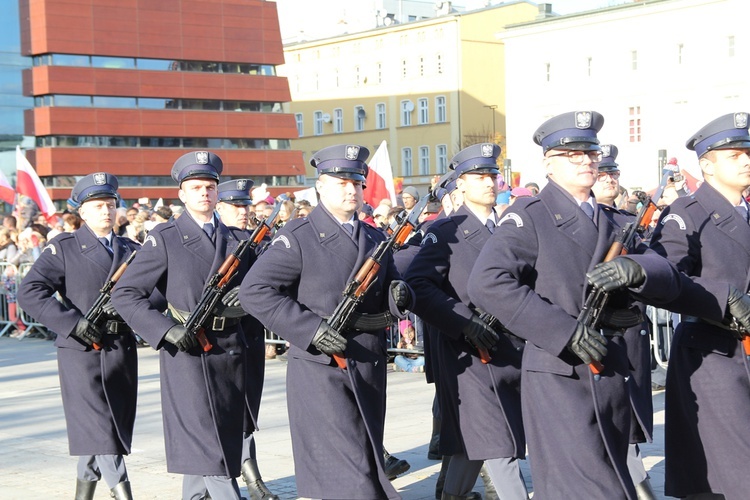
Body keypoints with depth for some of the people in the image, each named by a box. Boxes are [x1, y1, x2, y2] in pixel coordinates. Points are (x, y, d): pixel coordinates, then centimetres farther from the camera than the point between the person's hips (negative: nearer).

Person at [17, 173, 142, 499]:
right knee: (99, 429, -13)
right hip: (81, 352, -4)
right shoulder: (63, 248, 2)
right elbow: (29, 293, -8)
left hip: (122, 351, 5)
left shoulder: (132, 251, 15)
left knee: (118, 425, 8)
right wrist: (74, 323, -15)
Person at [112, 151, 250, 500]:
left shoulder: (234, 240, 13)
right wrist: (167, 330, -16)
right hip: (186, 353, -5)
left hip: (230, 354, 5)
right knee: (206, 449, -10)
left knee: (212, 446, 10)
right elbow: (124, 294, -6)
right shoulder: (165, 238, -1)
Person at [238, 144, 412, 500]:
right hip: (320, 369, -7)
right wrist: (311, 329, -22)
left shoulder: (375, 239, 14)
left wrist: (398, 296, -8)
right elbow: (254, 291, -14)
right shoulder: (298, 237, -6)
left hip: (370, 369, 7)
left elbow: (386, 296, 19)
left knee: (368, 464, 14)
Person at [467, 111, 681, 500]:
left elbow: (670, 282, 5)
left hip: (613, 376, 7)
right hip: (559, 378, -7)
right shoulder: (529, 216, -3)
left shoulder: (613, 223, 17)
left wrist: (635, 269, -19)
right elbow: (486, 283, -19)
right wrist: (567, 331, -21)